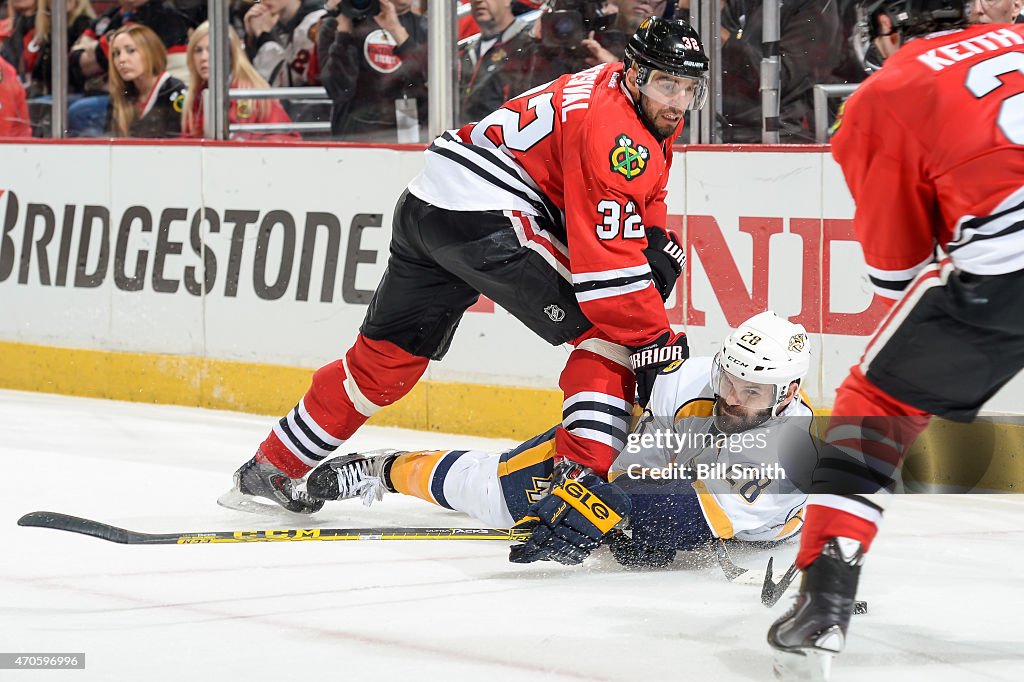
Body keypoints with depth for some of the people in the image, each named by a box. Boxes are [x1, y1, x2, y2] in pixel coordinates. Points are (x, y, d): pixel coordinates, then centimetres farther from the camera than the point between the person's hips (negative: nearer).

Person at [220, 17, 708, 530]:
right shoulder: (615, 130, -16)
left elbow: (641, 204, 25)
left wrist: (657, 245, 4)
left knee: (386, 355, 21)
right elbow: (606, 260, -21)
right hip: (486, 218, -10)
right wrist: (655, 343, -19)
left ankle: (271, 468, 32)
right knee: (610, 330, -9)